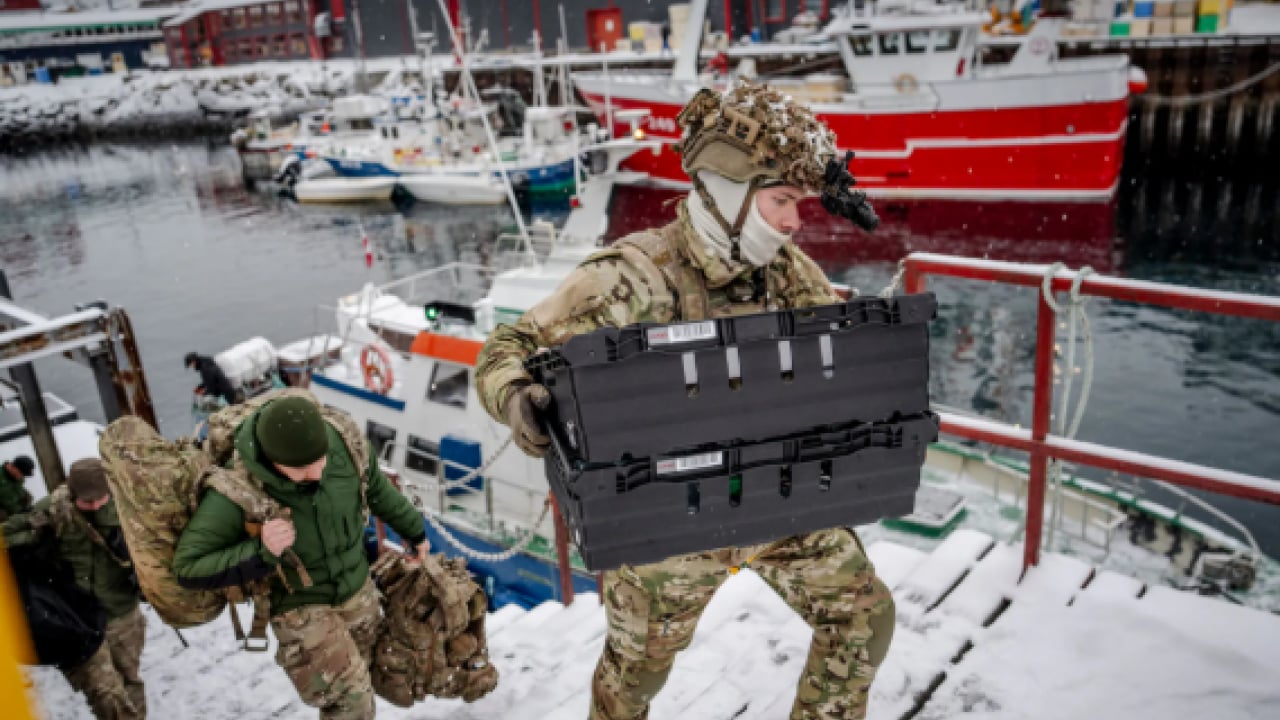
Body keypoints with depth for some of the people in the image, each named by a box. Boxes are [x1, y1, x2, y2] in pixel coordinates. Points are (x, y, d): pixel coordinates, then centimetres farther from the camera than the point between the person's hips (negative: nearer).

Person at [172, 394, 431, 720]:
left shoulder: (344, 440, -22)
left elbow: (377, 489, 0)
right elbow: (188, 567, -23)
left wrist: (414, 531, 15)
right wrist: (260, 551, -38)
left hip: (358, 589, 4)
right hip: (300, 604, -4)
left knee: (357, 685, 21)